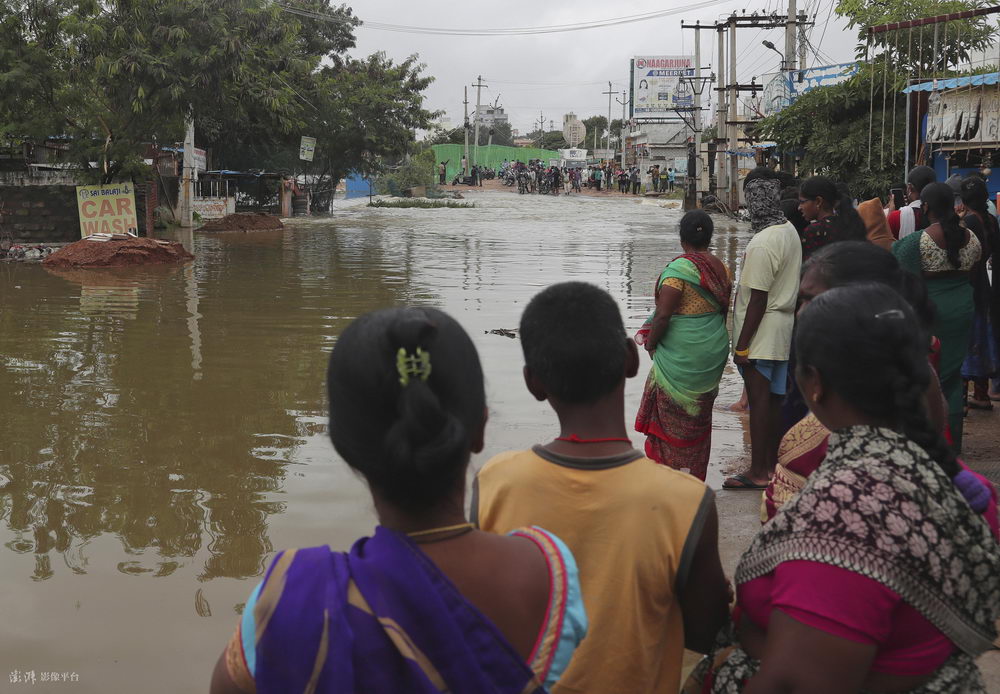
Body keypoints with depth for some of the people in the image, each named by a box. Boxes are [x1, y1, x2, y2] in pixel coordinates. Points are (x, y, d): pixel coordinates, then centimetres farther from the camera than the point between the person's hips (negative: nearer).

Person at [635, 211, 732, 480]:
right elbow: (724, 311, 12)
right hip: (714, 353, 7)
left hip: (681, 356, -7)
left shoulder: (678, 269, -19)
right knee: (699, 416, 17)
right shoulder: (721, 269, 3)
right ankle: (696, 476, 26)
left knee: (673, 417, 5)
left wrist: (650, 343, -5)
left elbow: (662, 316, -21)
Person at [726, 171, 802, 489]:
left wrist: (742, 345, -16)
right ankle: (772, 464, 25)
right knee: (772, 399, 15)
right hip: (783, 328, 9)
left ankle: (758, 472, 5)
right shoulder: (789, 230, 7)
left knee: (759, 400, -2)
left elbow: (758, 300, -21)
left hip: (761, 332, -9)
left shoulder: (763, 243, -21)